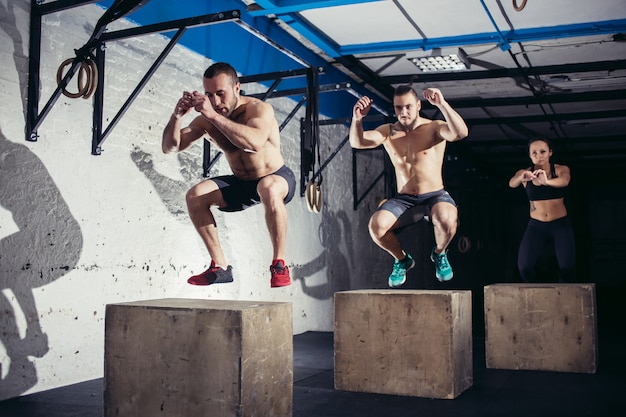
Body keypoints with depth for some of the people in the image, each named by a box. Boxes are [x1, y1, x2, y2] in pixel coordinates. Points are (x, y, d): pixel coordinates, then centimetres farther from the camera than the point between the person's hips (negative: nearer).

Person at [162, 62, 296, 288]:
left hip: (278, 177, -6)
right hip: (241, 184, 6)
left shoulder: (259, 109, -24)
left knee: (269, 188, -40)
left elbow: (254, 143, -46)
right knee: (195, 195, -14)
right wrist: (177, 116, -26)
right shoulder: (206, 119, -8)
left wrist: (214, 115, -48)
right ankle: (220, 266, -5)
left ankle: (279, 263, -25)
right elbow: (170, 147, -9)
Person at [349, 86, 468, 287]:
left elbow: (460, 133, -25)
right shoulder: (388, 132, 5)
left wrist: (442, 104, -37)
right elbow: (356, 142, -10)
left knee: (446, 219, -38)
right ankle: (401, 259, 6)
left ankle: (439, 253, 1)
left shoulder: (434, 128, -4)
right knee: (376, 225, -28)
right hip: (403, 198, 2)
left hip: (435, 196, -2)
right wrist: (357, 118, -31)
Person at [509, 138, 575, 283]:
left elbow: (564, 181, -27)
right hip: (536, 226, 1)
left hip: (561, 224, -1)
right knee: (524, 267, -13)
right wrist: (521, 178, -46)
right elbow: (512, 183, -22)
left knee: (567, 268, -10)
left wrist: (547, 181, -49)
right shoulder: (525, 172, 0)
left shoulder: (561, 169, -3)